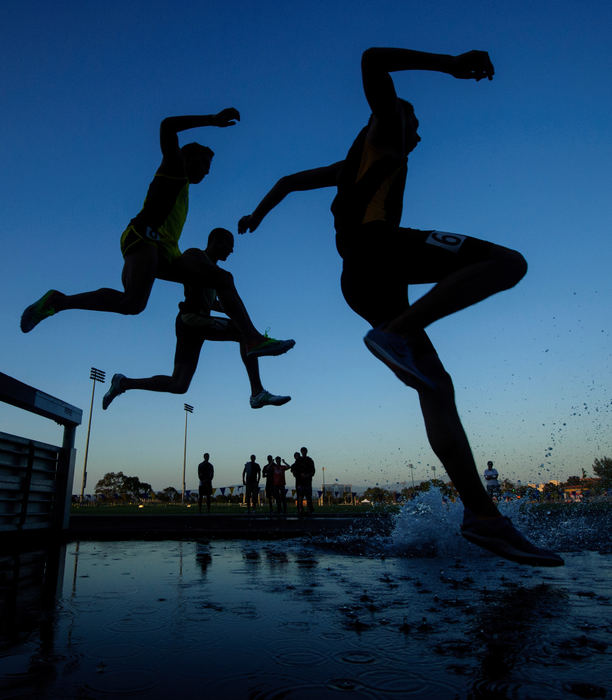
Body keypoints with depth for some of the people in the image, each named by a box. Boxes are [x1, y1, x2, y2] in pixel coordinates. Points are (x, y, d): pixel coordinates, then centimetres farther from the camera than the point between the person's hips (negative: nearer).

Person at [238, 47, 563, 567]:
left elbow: (288, 181, 45)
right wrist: (451, 63, -2)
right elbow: (372, 61, 4)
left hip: (360, 283, 8)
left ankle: (482, 514, -12)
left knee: (435, 385, -4)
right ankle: (396, 333, -32)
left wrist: (257, 215, 56)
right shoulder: (384, 129, 21)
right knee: (508, 263, -19)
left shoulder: (350, 166, 40)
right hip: (376, 245, -8)